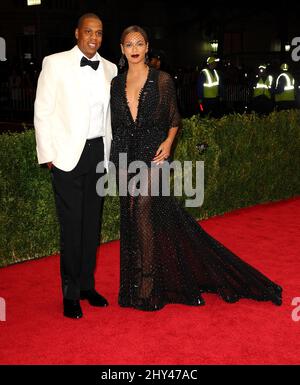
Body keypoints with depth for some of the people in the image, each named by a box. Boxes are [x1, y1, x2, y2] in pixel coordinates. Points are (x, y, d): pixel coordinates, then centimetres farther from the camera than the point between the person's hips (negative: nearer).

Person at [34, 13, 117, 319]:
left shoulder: (109, 69, 9)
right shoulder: (55, 63, -3)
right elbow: (42, 111, -3)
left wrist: (109, 152, 11)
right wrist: (47, 154, -7)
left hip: (98, 152, 4)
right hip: (67, 155, -4)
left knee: (92, 222, 11)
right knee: (71, 225, -1)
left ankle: (87, 285, 26)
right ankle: (70, 294, 13)